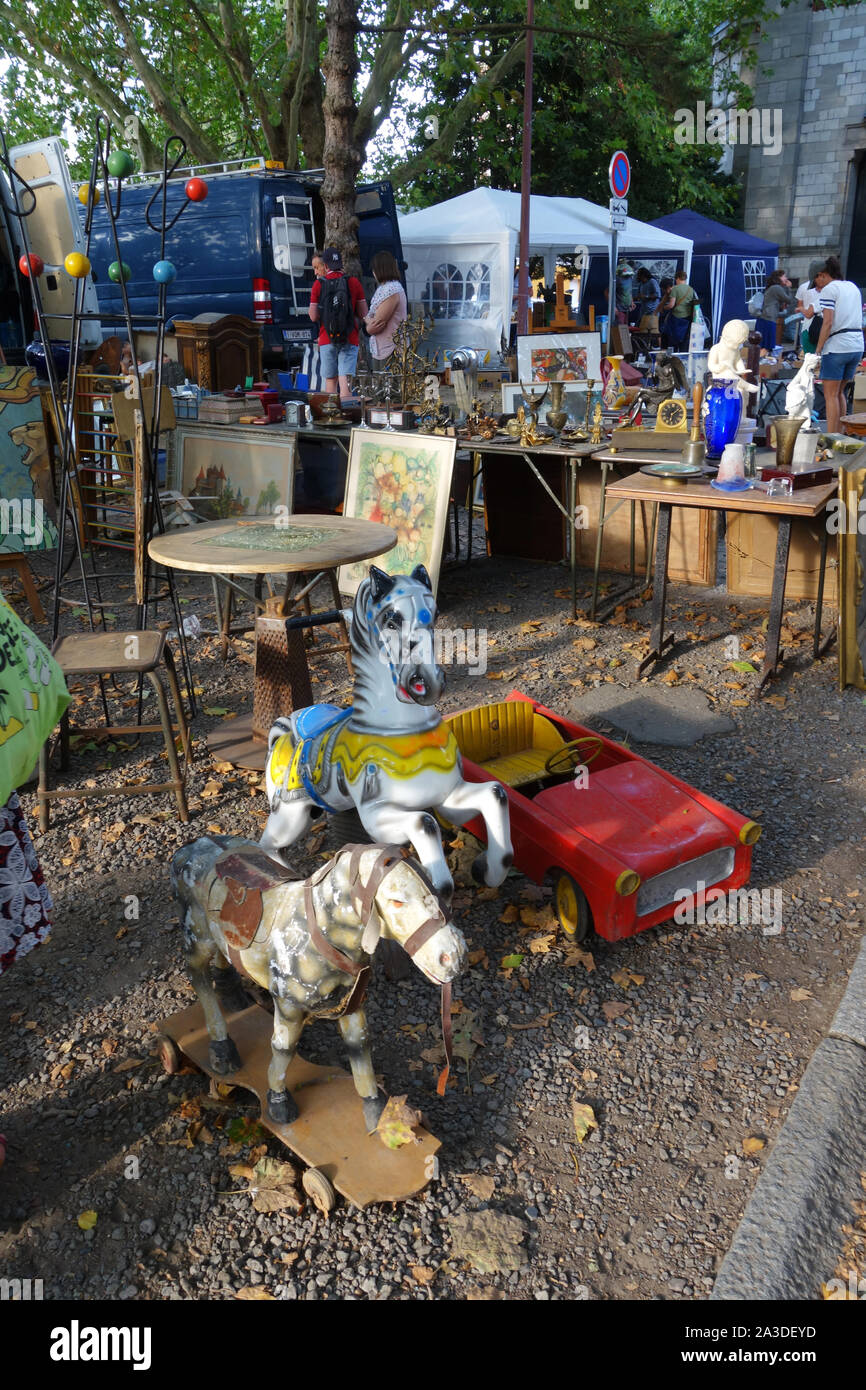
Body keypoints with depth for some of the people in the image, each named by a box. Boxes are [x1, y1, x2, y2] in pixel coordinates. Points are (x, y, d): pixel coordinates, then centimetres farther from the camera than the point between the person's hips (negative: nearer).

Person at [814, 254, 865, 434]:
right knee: (838, 392, 18)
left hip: (836, 347, -8)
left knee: (830, 395, -3)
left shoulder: (828, 290, -6)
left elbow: (828, 323, -15)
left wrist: (818, 349, -12)